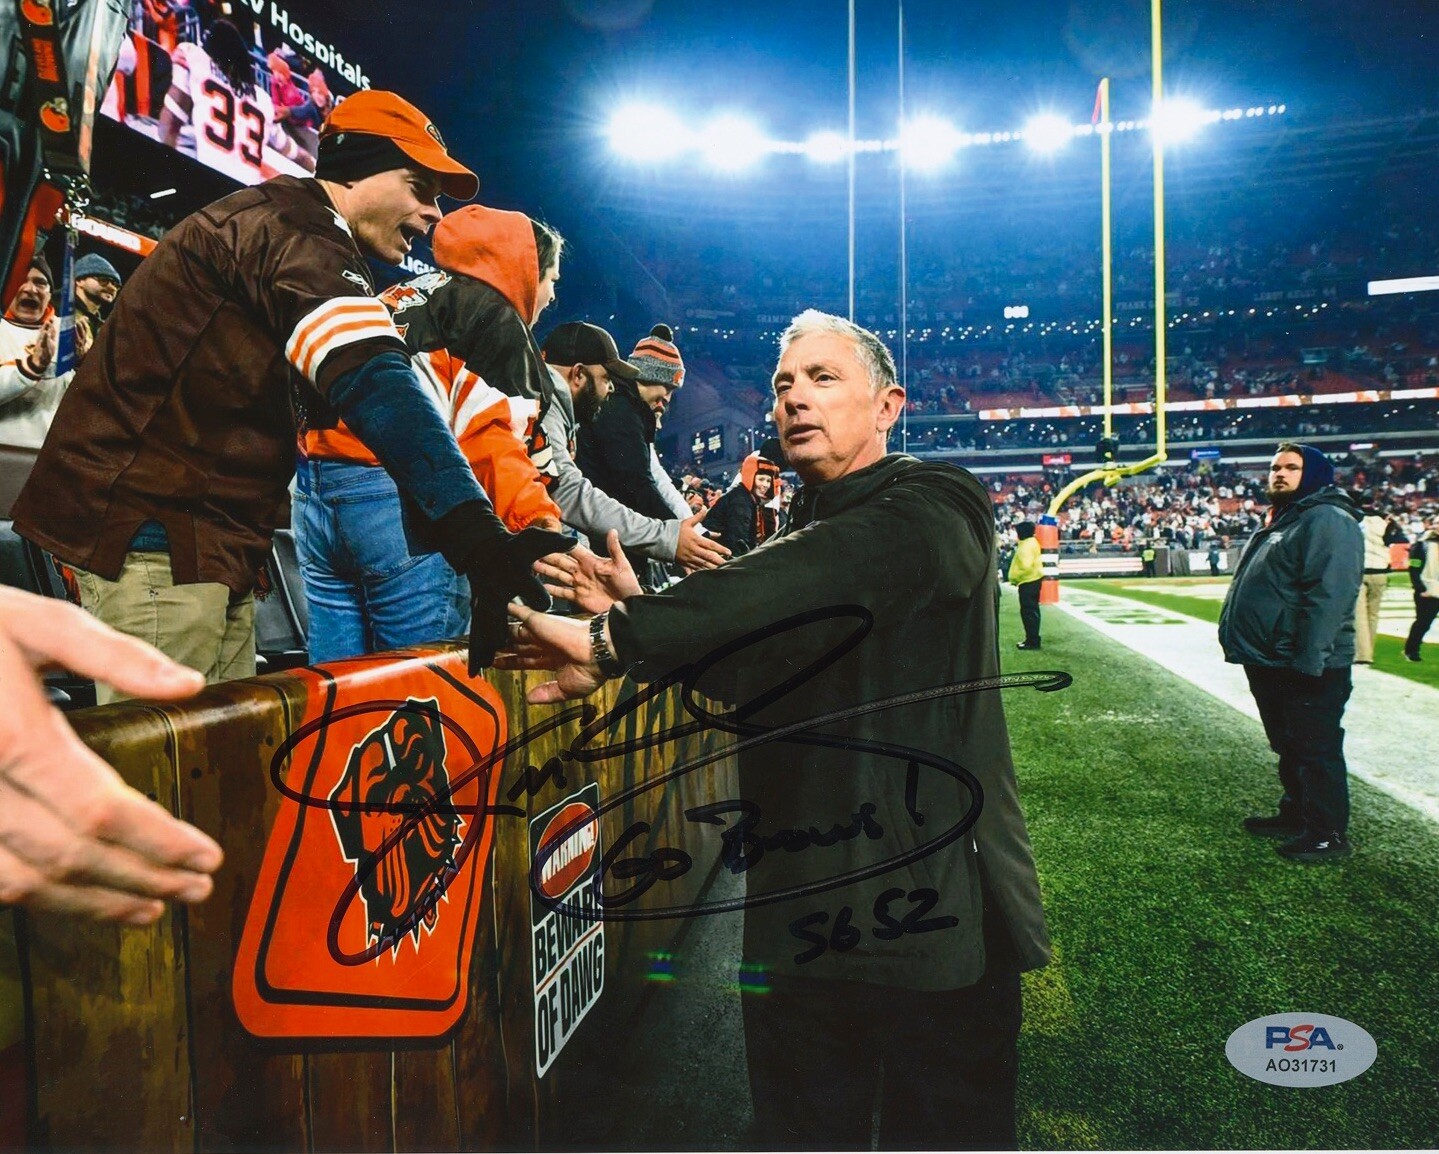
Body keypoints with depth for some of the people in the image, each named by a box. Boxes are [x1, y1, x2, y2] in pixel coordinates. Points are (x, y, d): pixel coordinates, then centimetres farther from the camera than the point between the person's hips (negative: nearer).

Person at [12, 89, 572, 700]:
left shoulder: (307, 244, 21)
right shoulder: (291, 225, -13)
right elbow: (375, 385, -30)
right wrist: (480, 538, -41)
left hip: (207, 544, 10)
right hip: (153, 534, -10)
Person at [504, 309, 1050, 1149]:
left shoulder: (934, 508, -10)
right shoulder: (796, 535, 14)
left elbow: (810, 583, -30)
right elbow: (749, 684, 17)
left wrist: (616, 639, -32)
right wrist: (642, 612, 1)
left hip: (934, 907, -6)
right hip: (798, 911, 7)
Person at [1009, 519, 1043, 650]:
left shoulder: (1026, 546, -19)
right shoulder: (1032, 542, 14)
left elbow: (1026, 567, -28)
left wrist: (1015, 578, -16)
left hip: (1028, 582, -11)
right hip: (1034, 579, 11)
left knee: (1028, 612, -7)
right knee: (1032, 611, 15)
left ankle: (1032, 641, -5)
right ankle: (1032, 639, 21)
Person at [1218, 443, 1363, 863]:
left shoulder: (1328, 521, -15)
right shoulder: (1281, 521, 18)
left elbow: (1329, 596, -25)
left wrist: (1308, 659, -28)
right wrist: (1240, 641, 20)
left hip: (1308, 668, -10)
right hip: (1269, 664, 10)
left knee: (1316, 749, 0)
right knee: (1288, 747, 19)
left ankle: (1328, 834, 11)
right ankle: (1296, 814, 32)